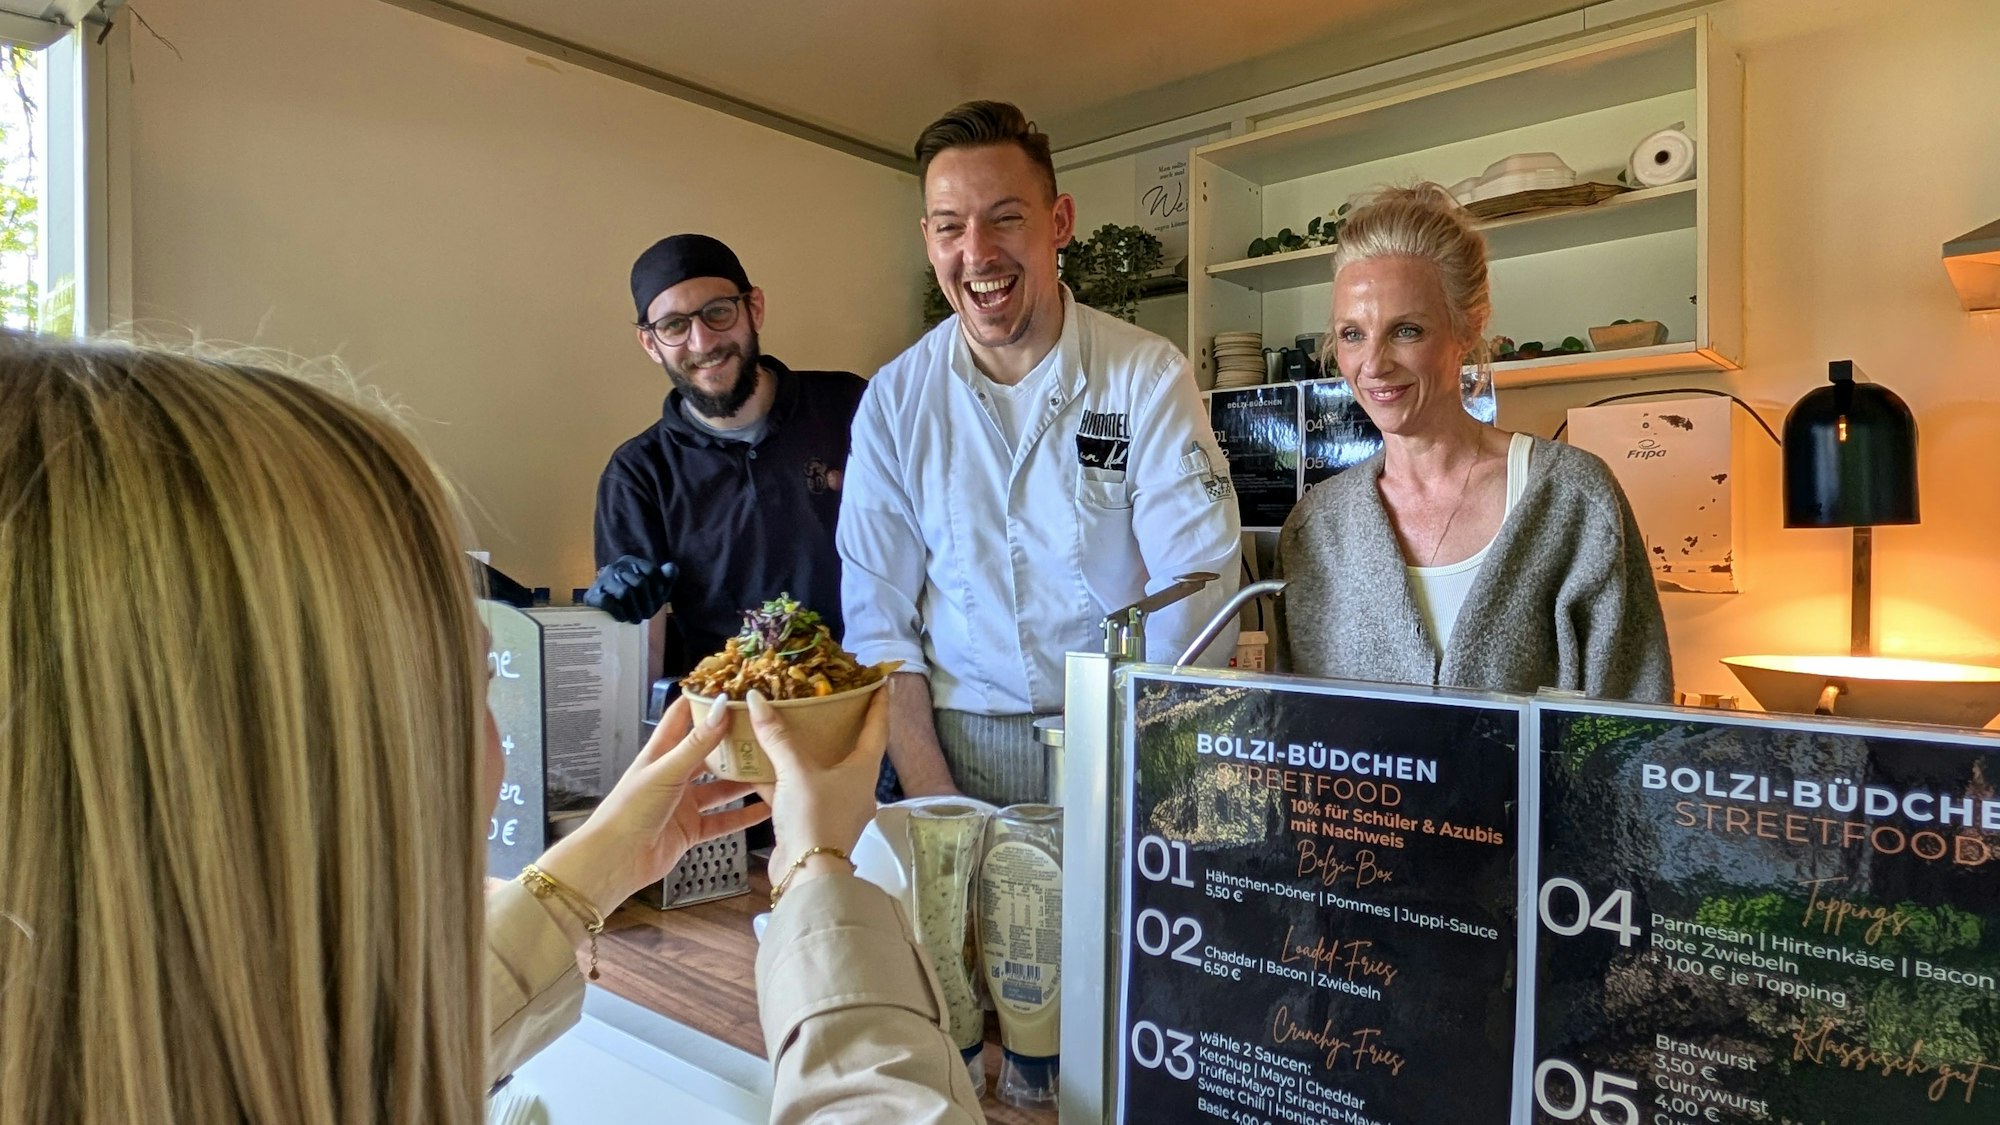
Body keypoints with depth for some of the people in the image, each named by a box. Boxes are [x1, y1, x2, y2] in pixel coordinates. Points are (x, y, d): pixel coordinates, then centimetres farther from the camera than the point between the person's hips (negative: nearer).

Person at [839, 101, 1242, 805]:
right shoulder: (893, 400, 2)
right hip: (958, 749, 1)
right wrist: (934, 804, -9)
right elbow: (879, 616, 1)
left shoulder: (1149, 377, -3)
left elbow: (1195, 585, -8)